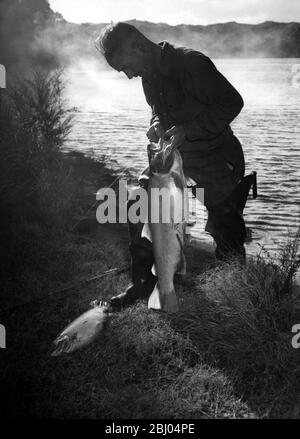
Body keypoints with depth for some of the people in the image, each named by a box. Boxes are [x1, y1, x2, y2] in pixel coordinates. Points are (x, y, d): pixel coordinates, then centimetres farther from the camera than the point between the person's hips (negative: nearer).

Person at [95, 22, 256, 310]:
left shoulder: (192, 63, -23)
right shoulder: (149, 74, 1)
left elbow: (232, 103, -21)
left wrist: (187, 130, -27)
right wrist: (157, 124, -6)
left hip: (217, 156, -7)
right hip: (176, 154, 7)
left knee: (225, 228, -2)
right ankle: (143, 282, 9)